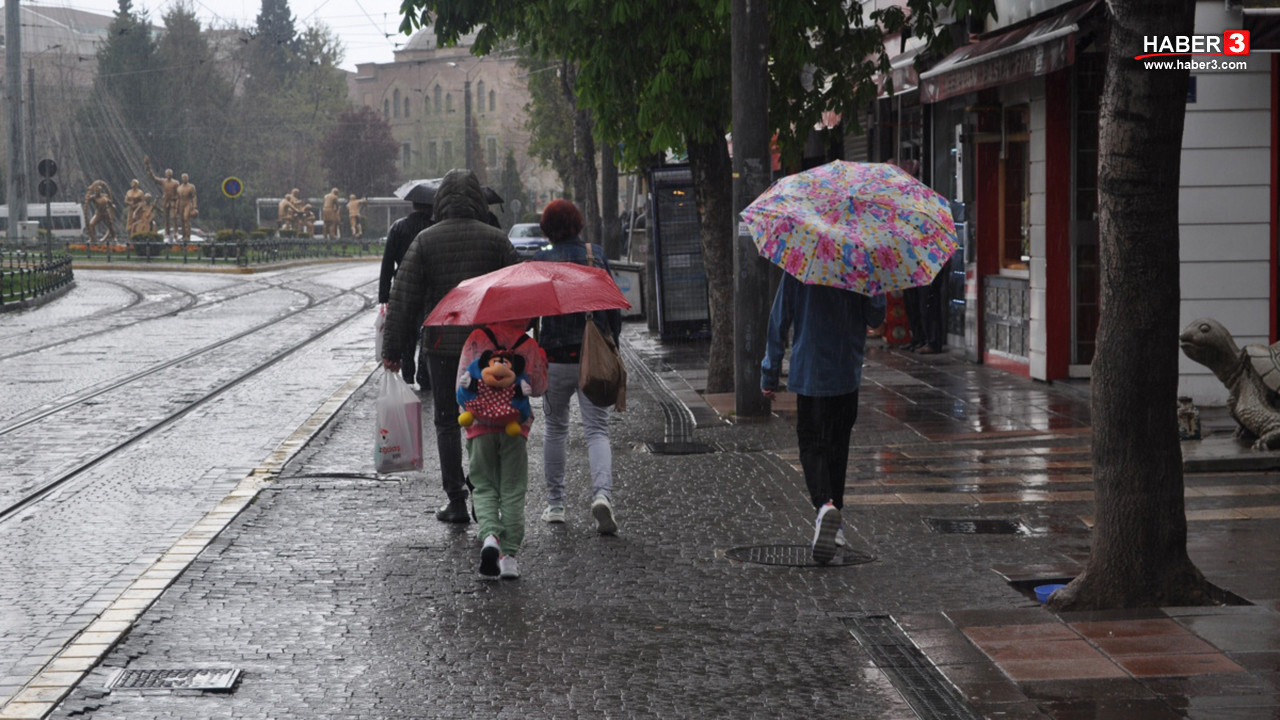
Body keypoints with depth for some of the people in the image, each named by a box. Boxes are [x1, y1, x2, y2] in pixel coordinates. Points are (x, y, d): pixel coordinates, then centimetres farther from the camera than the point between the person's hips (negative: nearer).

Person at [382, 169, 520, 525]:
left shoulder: (425, 241, -2)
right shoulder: (496, 239, 0)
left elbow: (404, 298, -4)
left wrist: (393, 349, -1)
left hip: (441, 345, -1)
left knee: (447, 422, 8)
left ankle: (456, 500, 6)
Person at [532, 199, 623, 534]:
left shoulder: (541, 261, -4)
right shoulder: (597, 255, 3)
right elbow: (614, 307, 7)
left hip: (556, 357, -1)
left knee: (555, 428, 16)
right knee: (597, 429, -1)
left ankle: (554, 503, 20)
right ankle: (602, 493, -24)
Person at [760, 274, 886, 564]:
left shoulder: (797, 270, -6)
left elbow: (778, 322, -3)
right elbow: (876, 317, -3)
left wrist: (769, 375, 4)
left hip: (807, 374, -1)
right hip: (846, 376, 1)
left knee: (811, 445, 4)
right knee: (838, 445, 15)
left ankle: (824, 503, -23)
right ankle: (832, 518, 19)